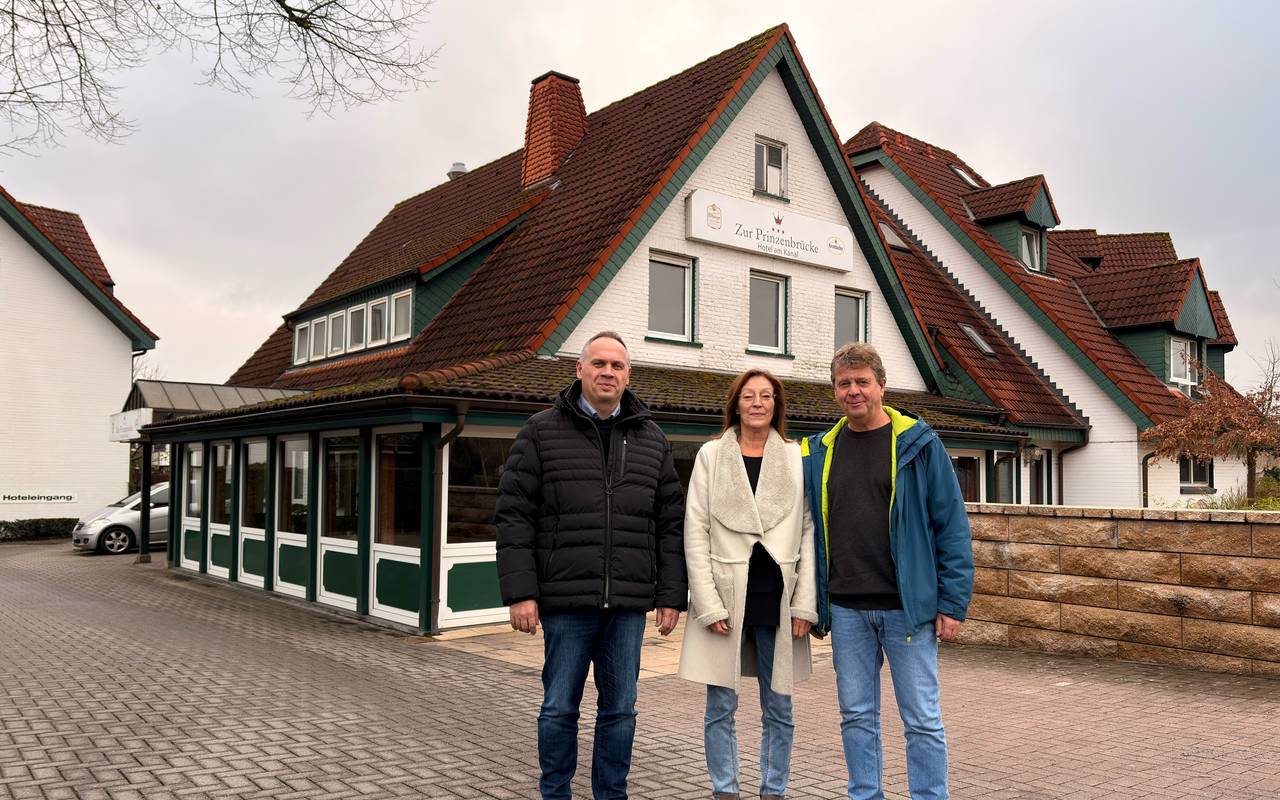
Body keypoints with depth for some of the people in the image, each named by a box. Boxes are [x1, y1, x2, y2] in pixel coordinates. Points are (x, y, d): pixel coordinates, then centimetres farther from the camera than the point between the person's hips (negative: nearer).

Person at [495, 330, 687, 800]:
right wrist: (519, 592, -9)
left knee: (620, 709, 11)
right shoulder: (541, 431, 1)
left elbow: (670, 524, 10)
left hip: (629, 603, 3)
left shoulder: (651, 439, 9)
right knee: (559, 708, 8)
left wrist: (671, 595, 5)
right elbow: (514, 517, -2)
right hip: (564, 601, -2)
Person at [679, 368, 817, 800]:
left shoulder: (797, 457, 6)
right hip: (724, 597, -1)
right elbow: (695, 533, -1)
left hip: (778, 599, 1)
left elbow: (809, 533, 4)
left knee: (778, 710, 10)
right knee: (720, 708, 6)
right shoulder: (711, 455, 3)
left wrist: (804, 603, -4)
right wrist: (709, 603, -9)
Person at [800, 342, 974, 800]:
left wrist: (953, 604, -8)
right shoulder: (819, 453, 7)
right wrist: (812, 601, 6)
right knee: (857, 717, 13)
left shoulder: (919, 445, -4)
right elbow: (814, 530, 11)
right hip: (846, 610, 4)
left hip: (908, 607, -3)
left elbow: (952, 527, -4)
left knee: (922, 719, 5)